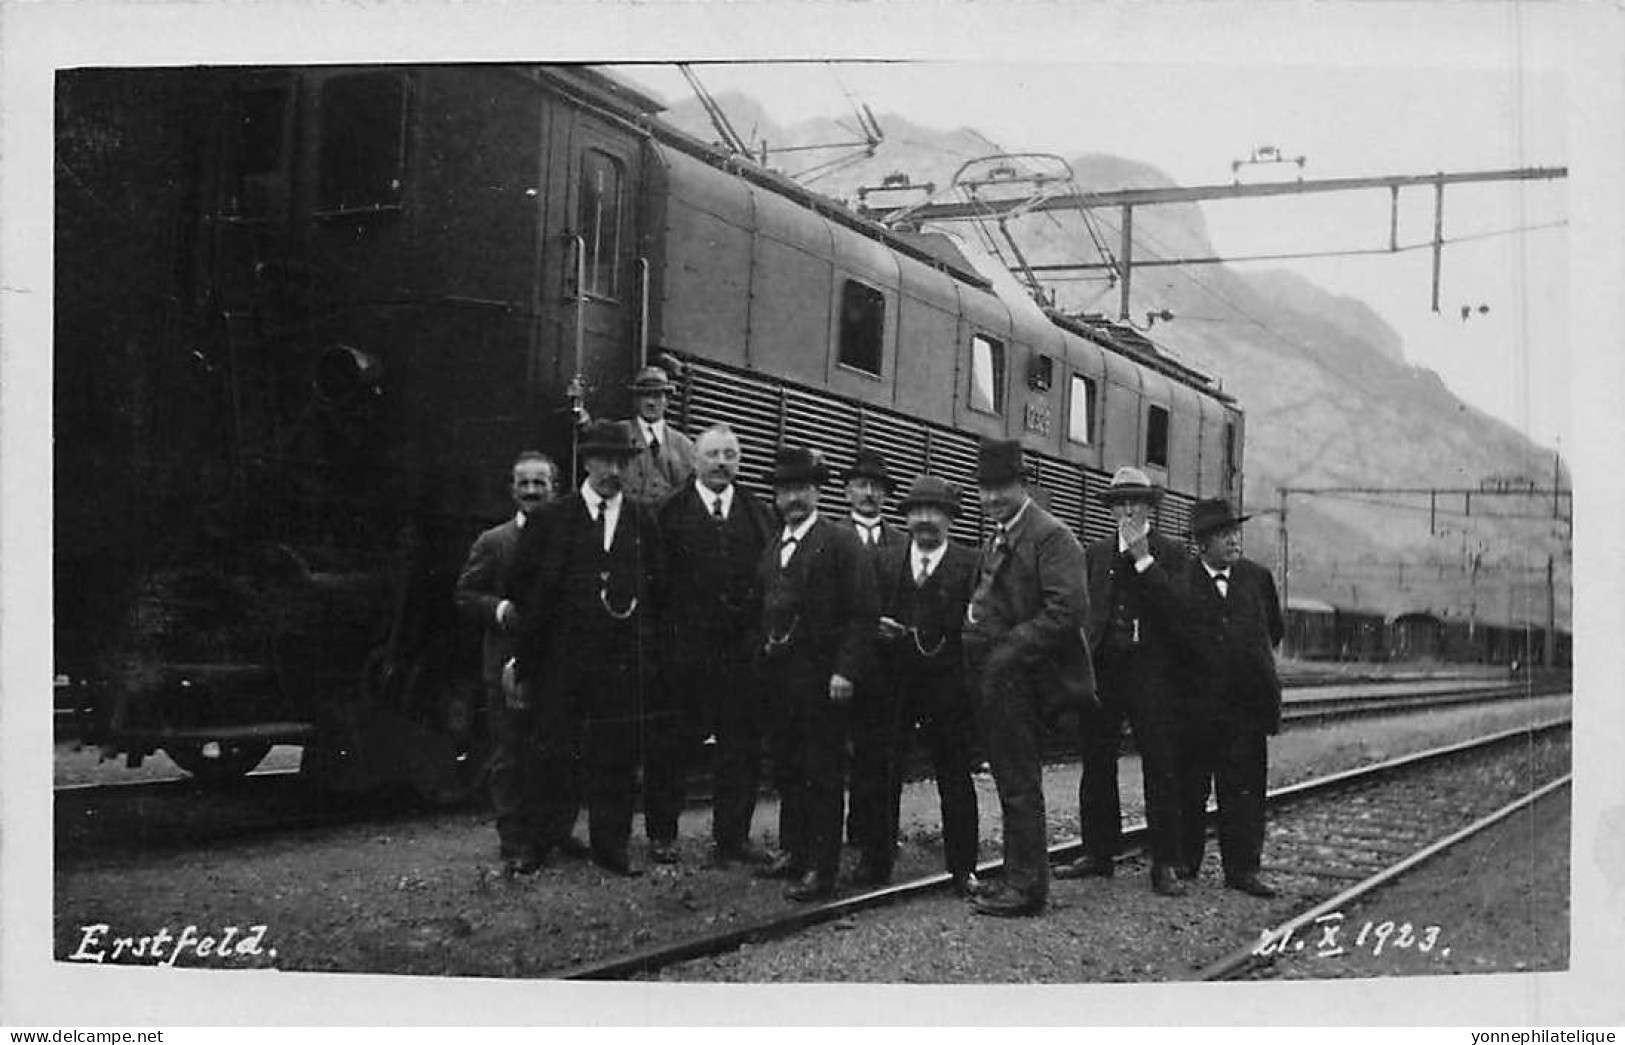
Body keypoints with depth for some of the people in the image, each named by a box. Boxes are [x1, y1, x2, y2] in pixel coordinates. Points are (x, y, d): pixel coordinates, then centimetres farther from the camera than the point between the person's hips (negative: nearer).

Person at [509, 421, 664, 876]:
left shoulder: (643, 520, 9)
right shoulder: (554, 517, 3)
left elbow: (658, 588, 10)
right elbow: (524, 582, 1)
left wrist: (649, 649, 3)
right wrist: (522, 653, -3)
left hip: (624, 660, 2)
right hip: (562, 656, -1)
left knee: (617, 754, 5)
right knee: (555, 749, 2)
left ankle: (610, 846, 15)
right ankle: (546, 841, 15)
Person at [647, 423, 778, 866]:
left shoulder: (759, 514, 11)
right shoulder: (670, 512, 1)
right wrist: (663, 633, -9)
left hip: (743, 646, 3)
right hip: (685, 647, -3)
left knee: (742, 743, 5)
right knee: (675, 741, 4)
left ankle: (732, 838, 15)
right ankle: (661, 834, 18)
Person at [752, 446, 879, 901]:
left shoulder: (840, 543, -6)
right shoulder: (772, 550, 17)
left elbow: (863, 614, -11)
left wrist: (845, 671, -18)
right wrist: (764, 654, 9)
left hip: (821, 676, -7)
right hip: (778, 676, 7)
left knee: (822, 774, -3)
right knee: (786, 770, 14)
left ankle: (820, 870, 2)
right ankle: (792, 851, 26)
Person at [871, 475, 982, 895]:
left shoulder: (969, 564, 1)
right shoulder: (886, 562, 12)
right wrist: (878, 628, -9)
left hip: (948, 685, -2)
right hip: (893, 684, 3)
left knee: (955, 778, 5)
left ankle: (962, 869, 14)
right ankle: (876, 864, 17)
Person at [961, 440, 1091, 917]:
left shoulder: (1050, 537, -12)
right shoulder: (997, 541, 18)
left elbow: (1068, 610, -21)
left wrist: (1006, 650, -20)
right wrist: (974, 617, 6)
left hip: (1022, 680, -9)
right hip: (1000, 680, 9)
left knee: (1019, 785, -3)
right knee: (1013, 783, 13)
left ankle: (1026, 885, 5)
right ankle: (1022, 877, 21)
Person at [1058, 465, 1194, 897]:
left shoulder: (1171, 554, 3)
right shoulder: (1096, 553, 14)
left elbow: (1178, 609, -11)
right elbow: (1082, 610, 13)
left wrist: (1143, 559, -14)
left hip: (1153, 672, -3)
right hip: (1101, 669, 4)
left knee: (1162, 772, -2)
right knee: (1096, 767, 8)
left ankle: (1165, 865, 4)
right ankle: (1098, 853, 19)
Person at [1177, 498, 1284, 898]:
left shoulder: (1257, 577, 8)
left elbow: (1276, 628, 21)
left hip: (1247, 700, 3)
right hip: (1197, 702, -2)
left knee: (1244, 787, 2)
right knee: (1190, 787, 7)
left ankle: (1242, 868, 7)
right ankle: (1184, 863, 18)